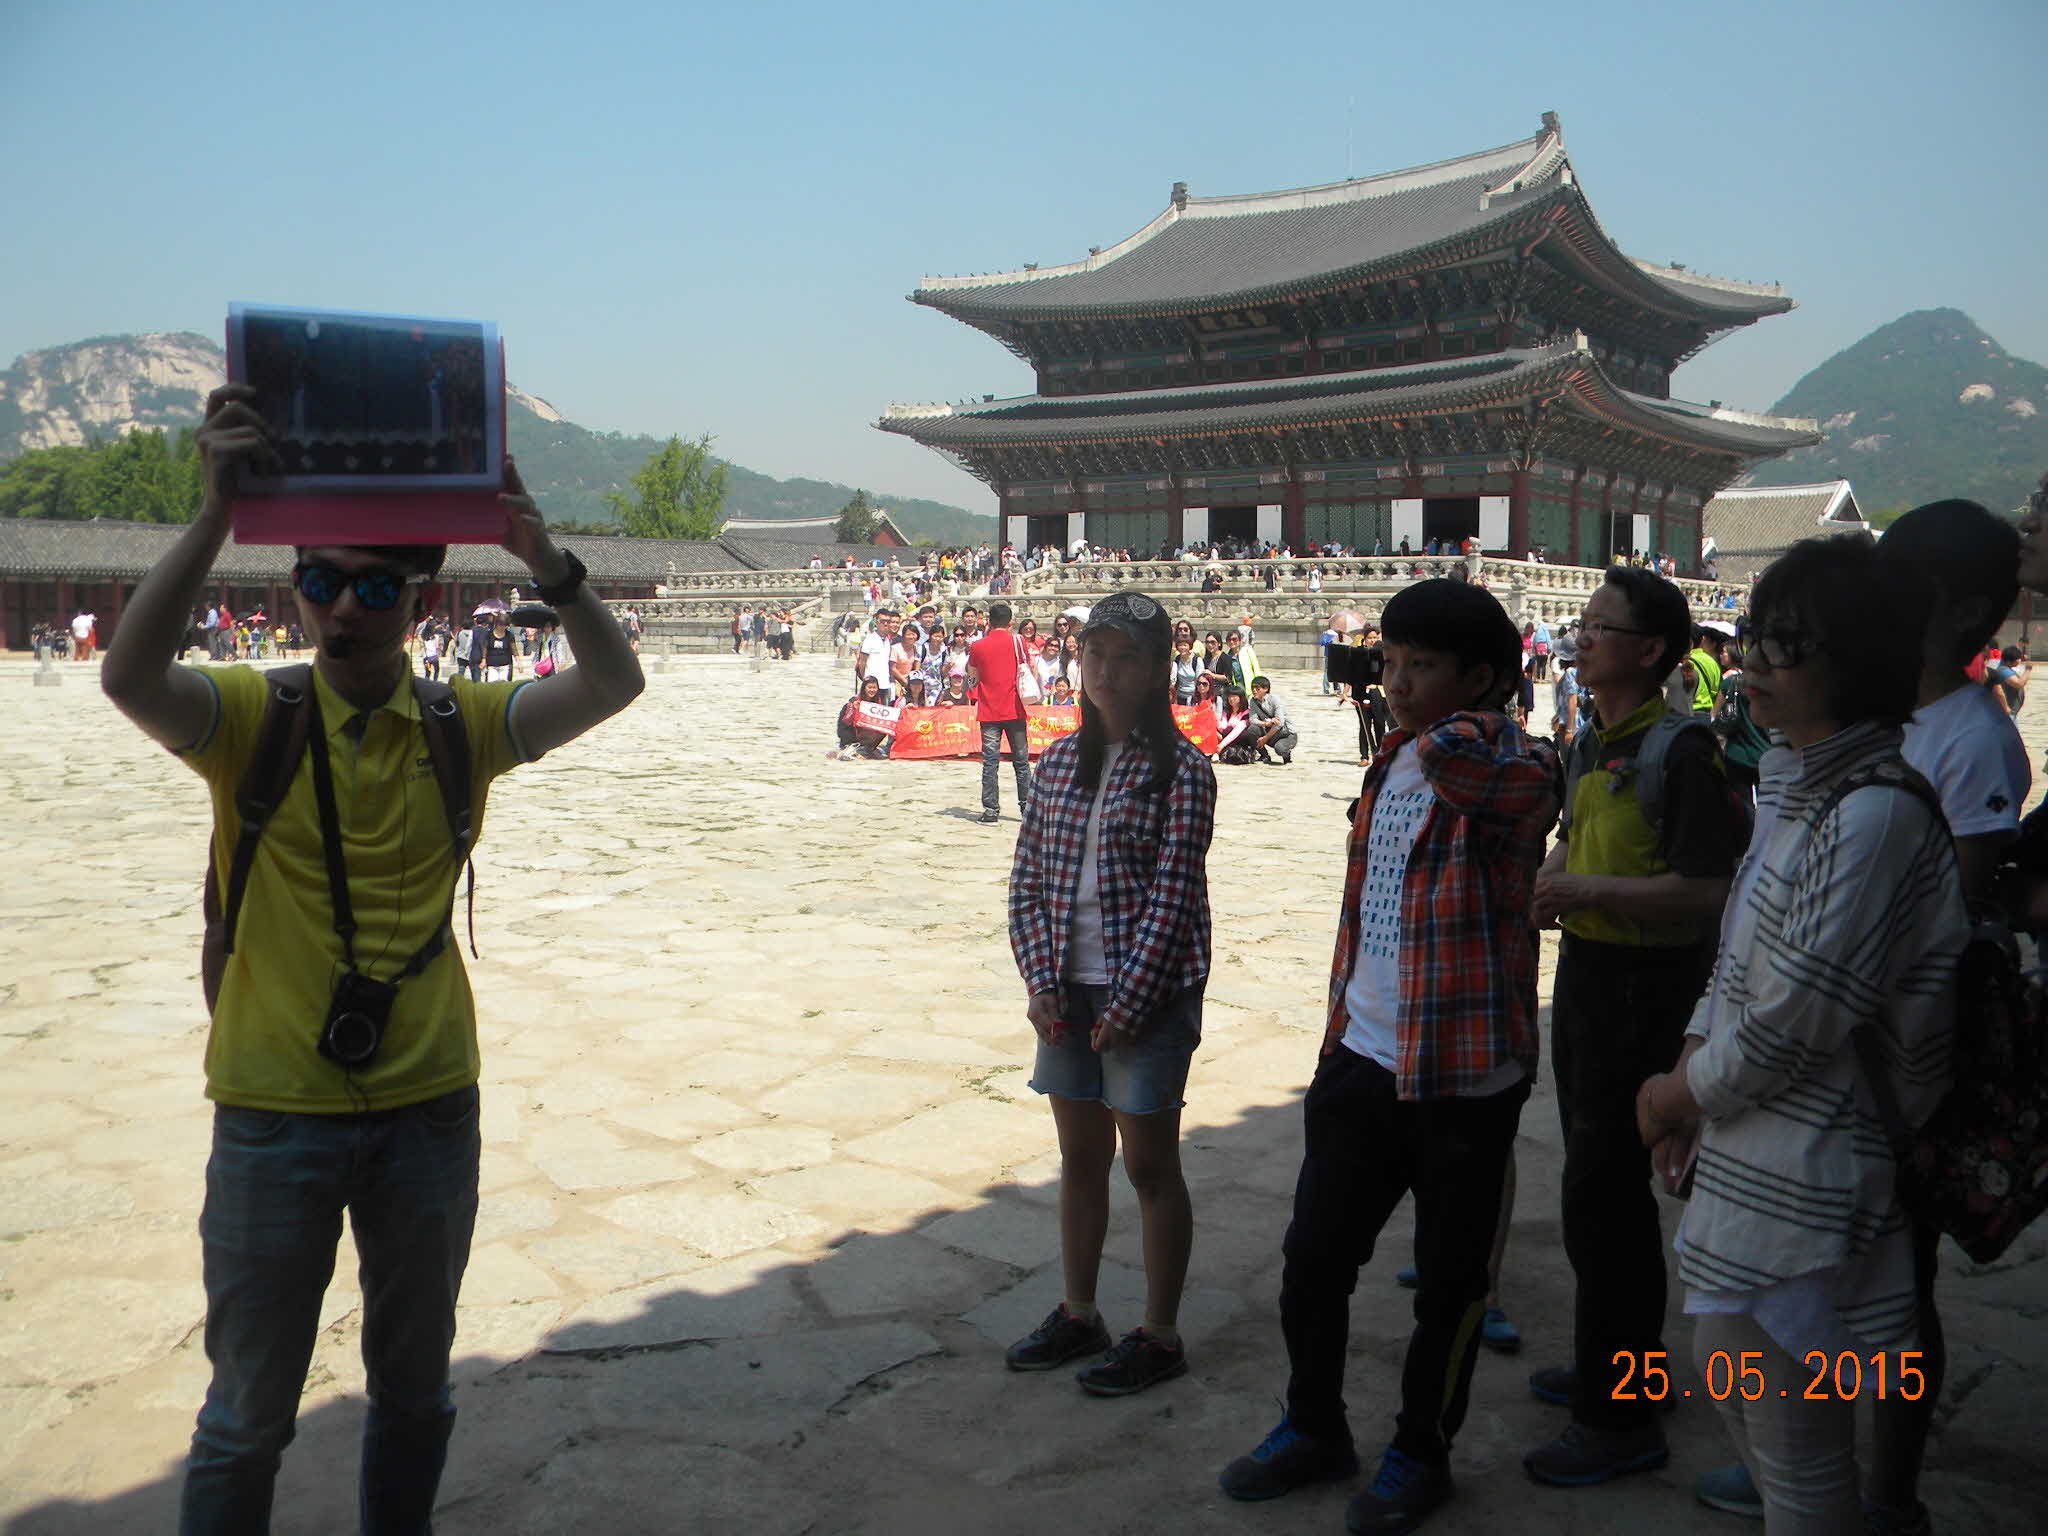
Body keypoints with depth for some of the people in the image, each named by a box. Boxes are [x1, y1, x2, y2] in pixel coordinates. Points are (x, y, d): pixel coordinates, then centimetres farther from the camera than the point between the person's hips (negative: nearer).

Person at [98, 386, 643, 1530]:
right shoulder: (250, 717, -7)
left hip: (431, 1106, 2)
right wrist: (218, 513, -32)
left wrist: (544, 557, -27)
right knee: (250, 1409, 13)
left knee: (416, 1384, 21)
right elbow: (130, 677, -27)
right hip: (276, 1113, -2)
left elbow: (613, 685, -14)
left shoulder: (463, 725, -2)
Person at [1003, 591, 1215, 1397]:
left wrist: (1127, 1004, -16)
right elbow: (1028, 880, 7)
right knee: (1079, 1156, 17)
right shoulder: (1059, 763, 6)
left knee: (1150, 1164, 5)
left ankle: (1159, 1333, 21)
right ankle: (1078, 1313, 33)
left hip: (1147, 993, -5)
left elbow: (1173, 894, -14)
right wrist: (1040, 981, -3)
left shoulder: (1179, 769, -10)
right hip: (1067, 993, 6)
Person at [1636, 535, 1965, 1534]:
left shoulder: (1873, 812, -22)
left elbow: (1802, 1012, -22)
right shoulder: (1792, 784, 8)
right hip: (1746, 1149, 10)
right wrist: (1691, 1070, 3)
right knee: (1732, 1374, 25)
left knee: (1794, 1434, 6)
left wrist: (1685, 1092, -9)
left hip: (1802, 1173, -10)